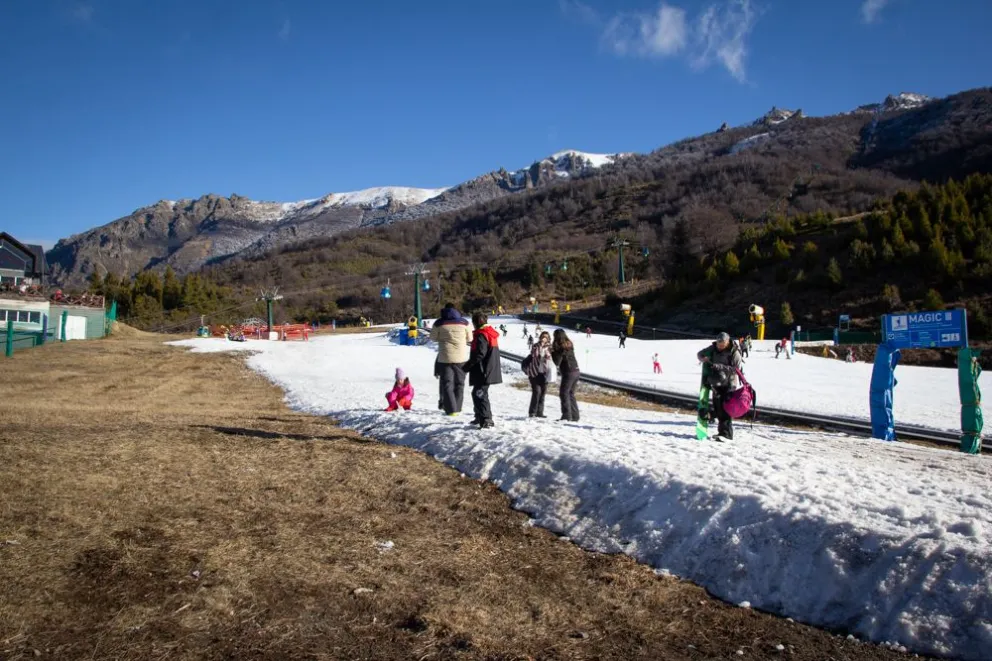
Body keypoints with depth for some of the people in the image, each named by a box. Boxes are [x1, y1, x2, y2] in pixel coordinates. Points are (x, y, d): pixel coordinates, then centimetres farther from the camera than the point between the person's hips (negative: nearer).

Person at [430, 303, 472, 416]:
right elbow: (469, 338, 8)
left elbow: (433, 337, 6)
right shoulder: (464, 322, 1)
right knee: (459, 383, 14)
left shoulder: (439, 323, -4)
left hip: (445, 358, -2)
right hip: (461, 358, 2)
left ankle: (451, 409, -3)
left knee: (447, 384, 5)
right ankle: (457, 408, 14)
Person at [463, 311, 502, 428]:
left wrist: (467, 366, -15)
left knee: (479, 395, -9)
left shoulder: (481, 335, -16)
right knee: (477, 393, 20)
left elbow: (479, 355, -22)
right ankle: (480, 417, 30)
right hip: (491, 370, 11)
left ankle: (486, 420, -11)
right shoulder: (491, 333, 16)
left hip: (483, 371, -10)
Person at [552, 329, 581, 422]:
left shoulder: (561, 348, -14)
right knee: (571, 394, 15)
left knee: (564, 393, -2)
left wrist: (553, 352, -4)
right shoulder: (569, 345, 11)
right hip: (576, 371, 8)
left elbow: (557, 362, -14)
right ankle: (575, 416, 17)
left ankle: (566, 416, -5)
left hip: (568, 373, -8)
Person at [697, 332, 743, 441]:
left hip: (729, 384, -6)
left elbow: (736, 369, -21)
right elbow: (699, 354, 11)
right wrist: (704, 359, -12)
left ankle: (726, 434, -12)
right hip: (716, 384, 6)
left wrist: (720, 367, -28)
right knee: (718, 407, 10)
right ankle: (722, 431, 21)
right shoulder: (713, 348, 1)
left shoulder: (734, 353, -14)